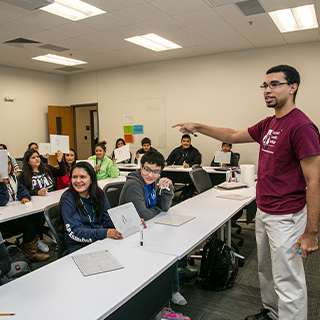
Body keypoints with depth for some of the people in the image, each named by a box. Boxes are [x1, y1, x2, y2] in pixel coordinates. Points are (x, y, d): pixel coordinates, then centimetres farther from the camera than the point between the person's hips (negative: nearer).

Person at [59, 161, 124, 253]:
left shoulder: (99, 194, 4)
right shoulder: (67, 200, -11)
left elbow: (108, 220, 8)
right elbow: (75, 232, -20)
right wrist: (104, 233, -33)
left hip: (100, 240, 5)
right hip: (78, 247, -5)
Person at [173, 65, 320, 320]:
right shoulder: (269, 124, 9)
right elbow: (233, 136, 19)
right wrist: (198, 127, 16)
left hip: (286, 217, -9)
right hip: (263, 211, 9)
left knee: (287, 280, 3)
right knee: (266, 270, 23)